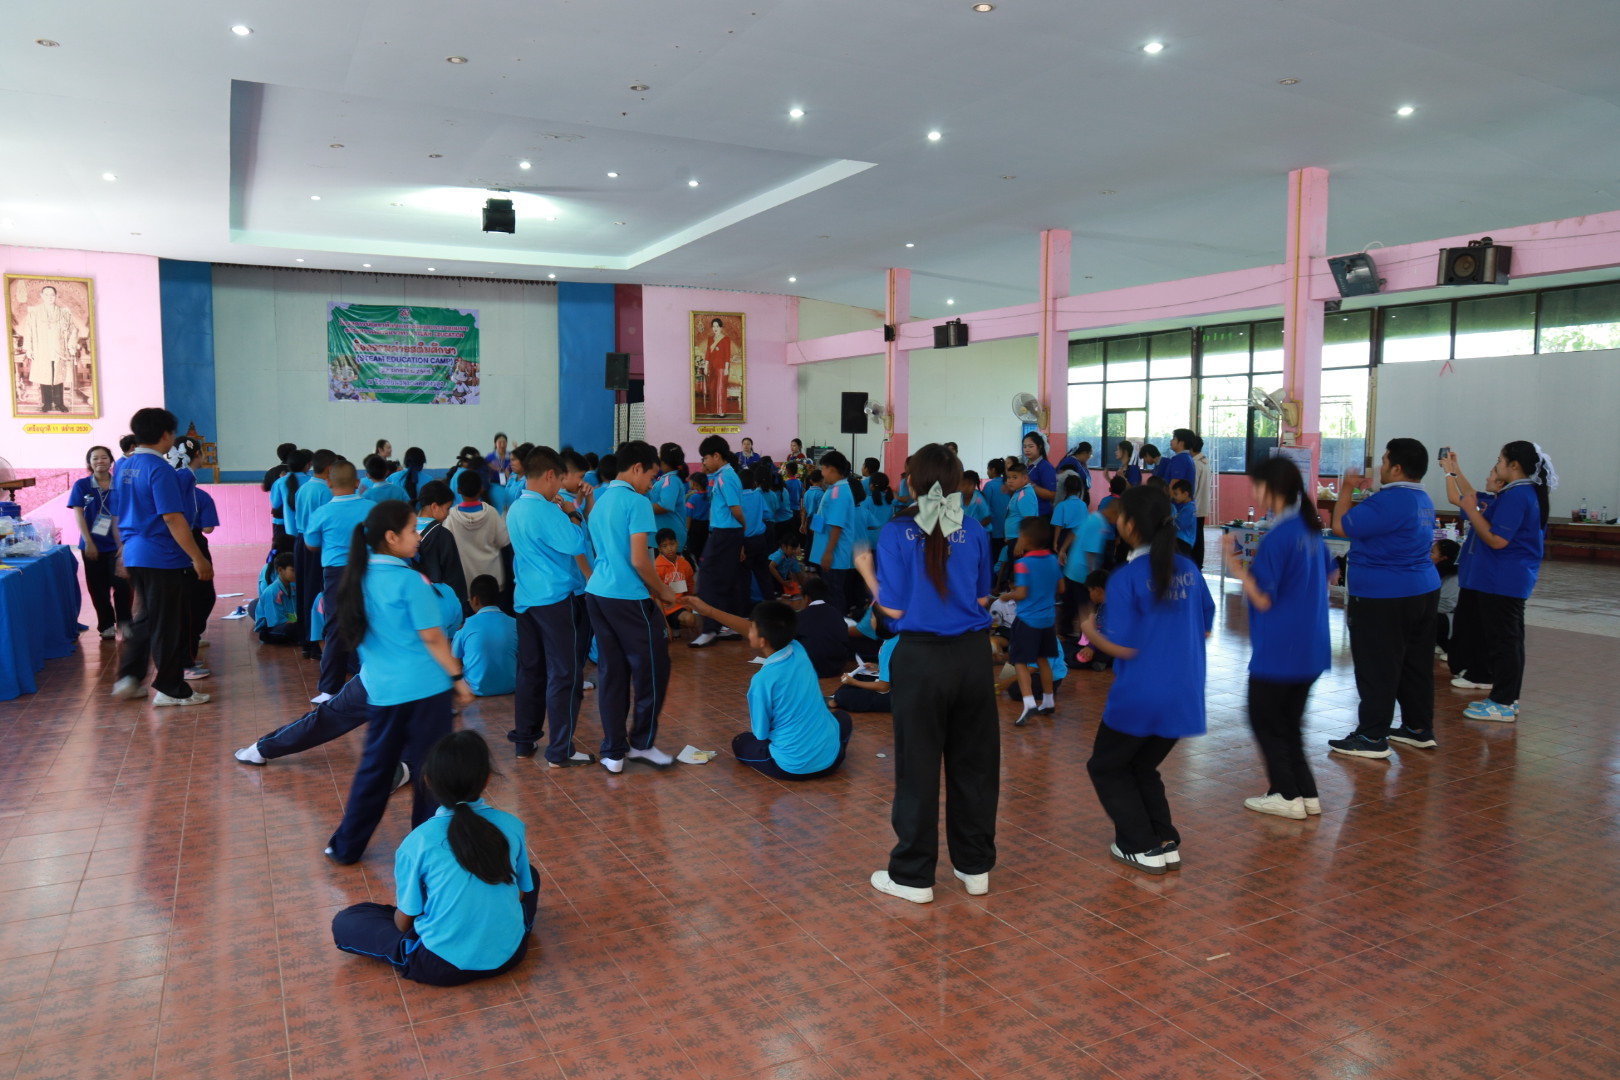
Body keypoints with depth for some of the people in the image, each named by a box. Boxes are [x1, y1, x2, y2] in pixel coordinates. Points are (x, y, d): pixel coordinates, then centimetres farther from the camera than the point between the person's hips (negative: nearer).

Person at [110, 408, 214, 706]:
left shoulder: (123, 467, 9)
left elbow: (121, 513, 18)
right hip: (164, 558, -9)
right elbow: (172, 518, -22)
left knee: (146, 619, 21)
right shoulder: (159, 469, -17)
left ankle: (128, 677, 22)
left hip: (134, 555, 9)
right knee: (169, 625, 2)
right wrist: (198, 558, -19)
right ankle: (170, 689, 9)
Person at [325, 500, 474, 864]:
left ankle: (346, 846, 23)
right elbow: (432, 636, -14)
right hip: (424, 688, -6)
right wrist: (458, 677, -6)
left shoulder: (360, 577, 5)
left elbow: (360, 632, 16)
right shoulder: (409, 579, -14)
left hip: (381, 689, 6)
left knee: (374, 766, 16)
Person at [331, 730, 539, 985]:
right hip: (509, 953, 3)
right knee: (531, 874, 29)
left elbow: (404, 921, -3)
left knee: (344, 922, 12)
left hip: (443, 966, -2)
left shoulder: (417, 841, -13)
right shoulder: (512, 826, -7)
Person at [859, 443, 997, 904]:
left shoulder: (898, 533, -10)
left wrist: (867, 572, 5)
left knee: (918, 767, 8)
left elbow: (895, 608, -10)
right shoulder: (973, 531, 0)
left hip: (922, 658, -3)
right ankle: (976, 866, 27)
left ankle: (913, 875, 18)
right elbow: (983, 597, 6)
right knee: (973, 763, 15)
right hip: (972, 655, 3)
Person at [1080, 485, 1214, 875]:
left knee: (1106, 767, 15)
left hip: (1139, 697, -6)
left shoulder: (1126, 577, -15)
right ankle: (1166, 843, 18)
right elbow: (1205, 629, 11)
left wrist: (1090, 631, 0)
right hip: (1184, 696, 6)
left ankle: (1142, 847, 11)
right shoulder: (1188, 570, 2)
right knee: (1143, 766, 25)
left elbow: (1124, 647, -16)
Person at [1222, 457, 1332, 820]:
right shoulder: (1310, 528, 7)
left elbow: (1263, 598, -21)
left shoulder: (1277, 537, -19)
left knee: (1265, 719, 7)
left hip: (1279, 650, -8)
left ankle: (1287, 795, 11)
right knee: (1289, 721, 18)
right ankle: (1306, 793, 22)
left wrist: (1236, 565, -13)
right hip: (1311, 646, 8)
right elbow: (1329, 574, 22)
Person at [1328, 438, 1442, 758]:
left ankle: (1372, 737, 4)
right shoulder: (1422, 499, 11)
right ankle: (1419, 728, 27)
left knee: (1376, 669, -2)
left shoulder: (1390, 500, -22)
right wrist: (1361, 492, 16)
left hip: (1383, 598, -10)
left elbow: (1341, 526, -19)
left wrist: (1346, 489, -6)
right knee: (1416, 664, 17)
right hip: (1423, 591, 10)